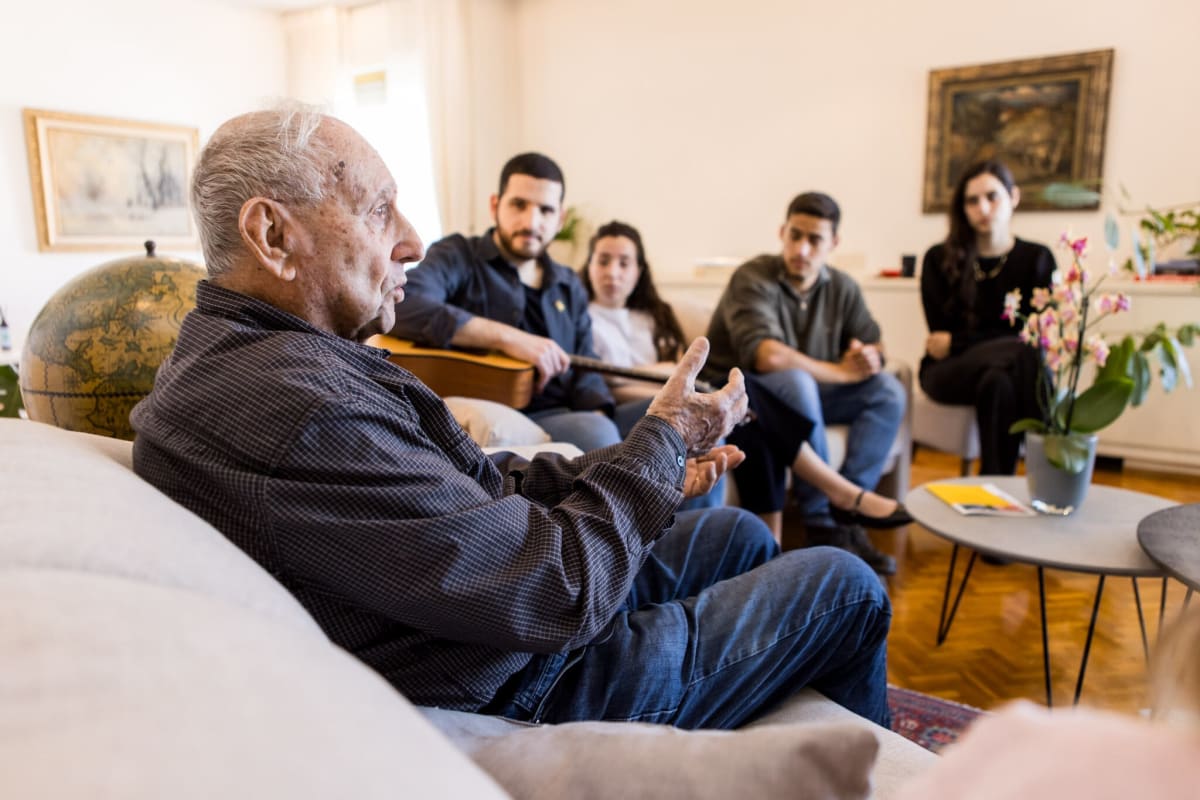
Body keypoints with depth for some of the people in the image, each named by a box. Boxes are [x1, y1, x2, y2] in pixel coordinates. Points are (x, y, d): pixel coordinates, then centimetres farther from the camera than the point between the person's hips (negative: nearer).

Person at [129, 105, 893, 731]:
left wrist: (639, 469, 0)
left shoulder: (244, 350, 2)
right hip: (526, 689, -9)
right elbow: (559, 590, -29)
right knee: (846, 587, 4)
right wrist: (661, 442, -13)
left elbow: (468, 483, 5)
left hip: (539, 607, 9)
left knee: (739, 532, 23)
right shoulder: (296, 407, -33)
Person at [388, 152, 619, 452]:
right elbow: (400, 305, -18)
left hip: (562, 419, 7)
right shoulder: (458, 255, 2)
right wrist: (507, 337, -22)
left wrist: (596, 418, -6)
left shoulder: (570, 287, 21)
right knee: (598, 434, -30)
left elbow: (584, 370, 17)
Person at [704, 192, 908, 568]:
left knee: (888, 390, -11)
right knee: (795, 381, -36)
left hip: (805, 394, 6)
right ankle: (823, 520, -26)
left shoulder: (842, 287, 4)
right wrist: (841, 371, -22)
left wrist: (868, 355, -21)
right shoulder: (752, 279, -17)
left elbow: (873, 344, 5)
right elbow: (768, 357, -31)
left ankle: (847, 505, -20)